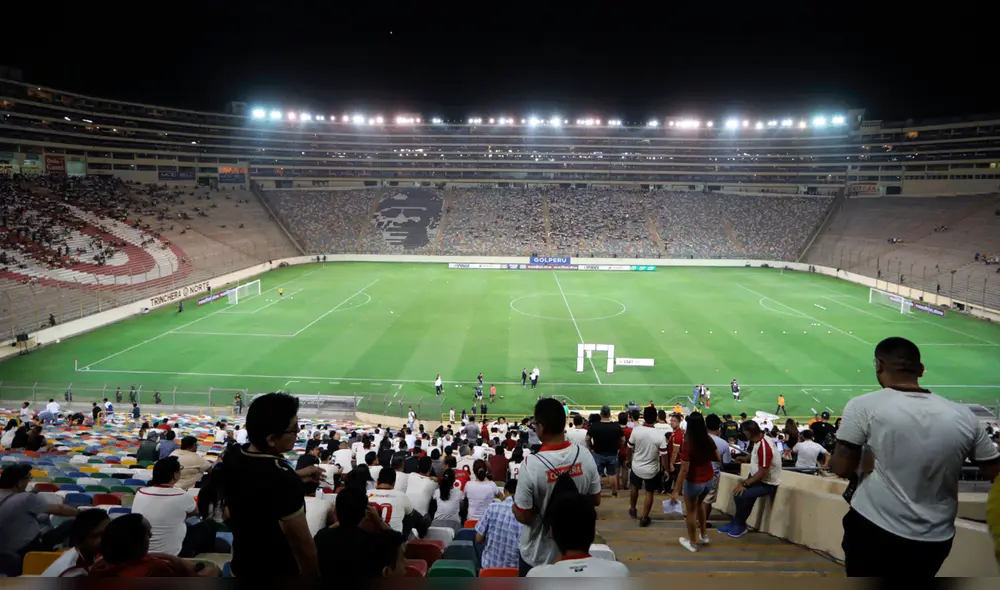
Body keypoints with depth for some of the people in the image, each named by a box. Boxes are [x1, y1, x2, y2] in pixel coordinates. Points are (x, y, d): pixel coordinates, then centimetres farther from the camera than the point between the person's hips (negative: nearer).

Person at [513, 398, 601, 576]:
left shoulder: (531, 465, -27)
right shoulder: (585, 457, -13)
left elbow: (523, 516, -19)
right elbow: (596, 500, 0)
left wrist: (514, 503, 1)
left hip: (537, 556, -3)